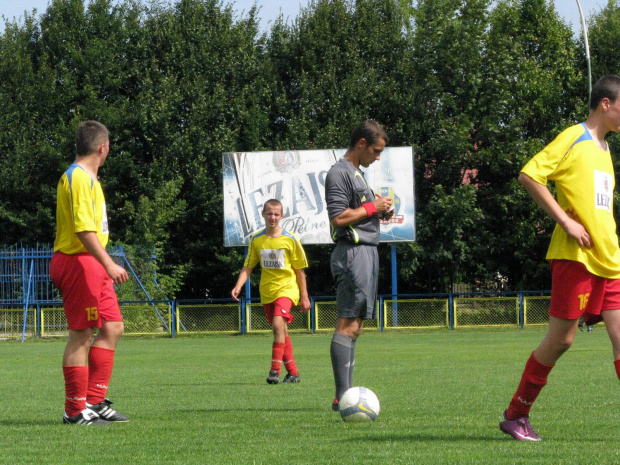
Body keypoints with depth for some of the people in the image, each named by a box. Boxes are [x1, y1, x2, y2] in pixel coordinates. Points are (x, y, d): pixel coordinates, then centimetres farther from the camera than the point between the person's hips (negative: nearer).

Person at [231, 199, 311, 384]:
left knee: (278, 324, -24)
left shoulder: (290, 239, -5)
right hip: (266, 292, 4)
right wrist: (238, 286, -10)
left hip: (286, 288, -4)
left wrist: (305, 297, 3)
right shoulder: (256, 240, 3)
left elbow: (299, 270, 1)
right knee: (282, 333, 9)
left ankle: (275, 371, -23)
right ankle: (292, 372, 19)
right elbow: (248, 266, 7)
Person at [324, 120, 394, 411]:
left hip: (367, 251, 11)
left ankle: (347, 394, 9)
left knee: (355, 326, 9)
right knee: (348, 324, -13)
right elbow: (339, 217, -19)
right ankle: (342, 397, -17)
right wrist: (372, 207, -10)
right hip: (352, 252, -11)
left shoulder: (357, 173, 23)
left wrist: (381, 212, 11)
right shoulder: (340, 173, -9)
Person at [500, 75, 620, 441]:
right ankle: (516, 416, 8)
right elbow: (529, 176, -16)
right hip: (575, 256, -8)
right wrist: (566, 221, -18)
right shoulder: (573, 139, -7)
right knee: (561, 339, -4)